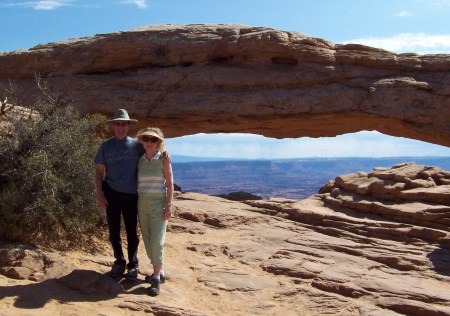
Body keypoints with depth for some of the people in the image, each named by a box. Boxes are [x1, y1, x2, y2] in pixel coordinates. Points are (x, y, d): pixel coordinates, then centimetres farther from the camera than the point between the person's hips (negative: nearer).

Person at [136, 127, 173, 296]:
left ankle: (156, 279, -3)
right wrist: (135, 205, 10)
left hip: (159, 204, -5)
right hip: (142, 204, 5)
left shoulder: (163, 159, -4)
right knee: (148, 241, 9)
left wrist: (169, 206, -12)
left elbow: (170, 183, -6)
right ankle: (159, 272, 24)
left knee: (157, 241, -9)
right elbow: (138, 182, 12)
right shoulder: (140, 160, 7)